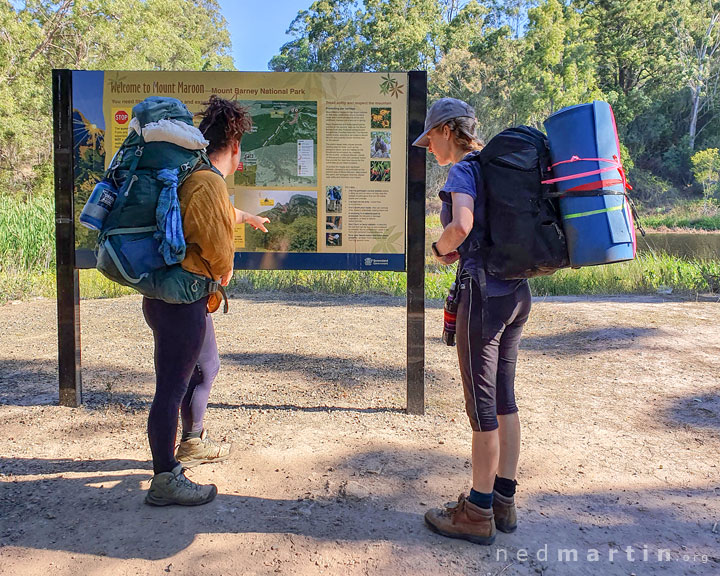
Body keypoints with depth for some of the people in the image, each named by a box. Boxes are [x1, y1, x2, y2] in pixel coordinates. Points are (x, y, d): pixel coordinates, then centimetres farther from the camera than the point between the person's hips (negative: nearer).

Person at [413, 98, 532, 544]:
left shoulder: (463, 170, -10)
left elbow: (462, 225, -28)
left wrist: (440, 248, -8)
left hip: (484, 293, -9)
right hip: (517, 291, 9)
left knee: (482, 405, 1)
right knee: (504, 398, 15)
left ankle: (478, 512, 16)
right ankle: (504, 500, 27)